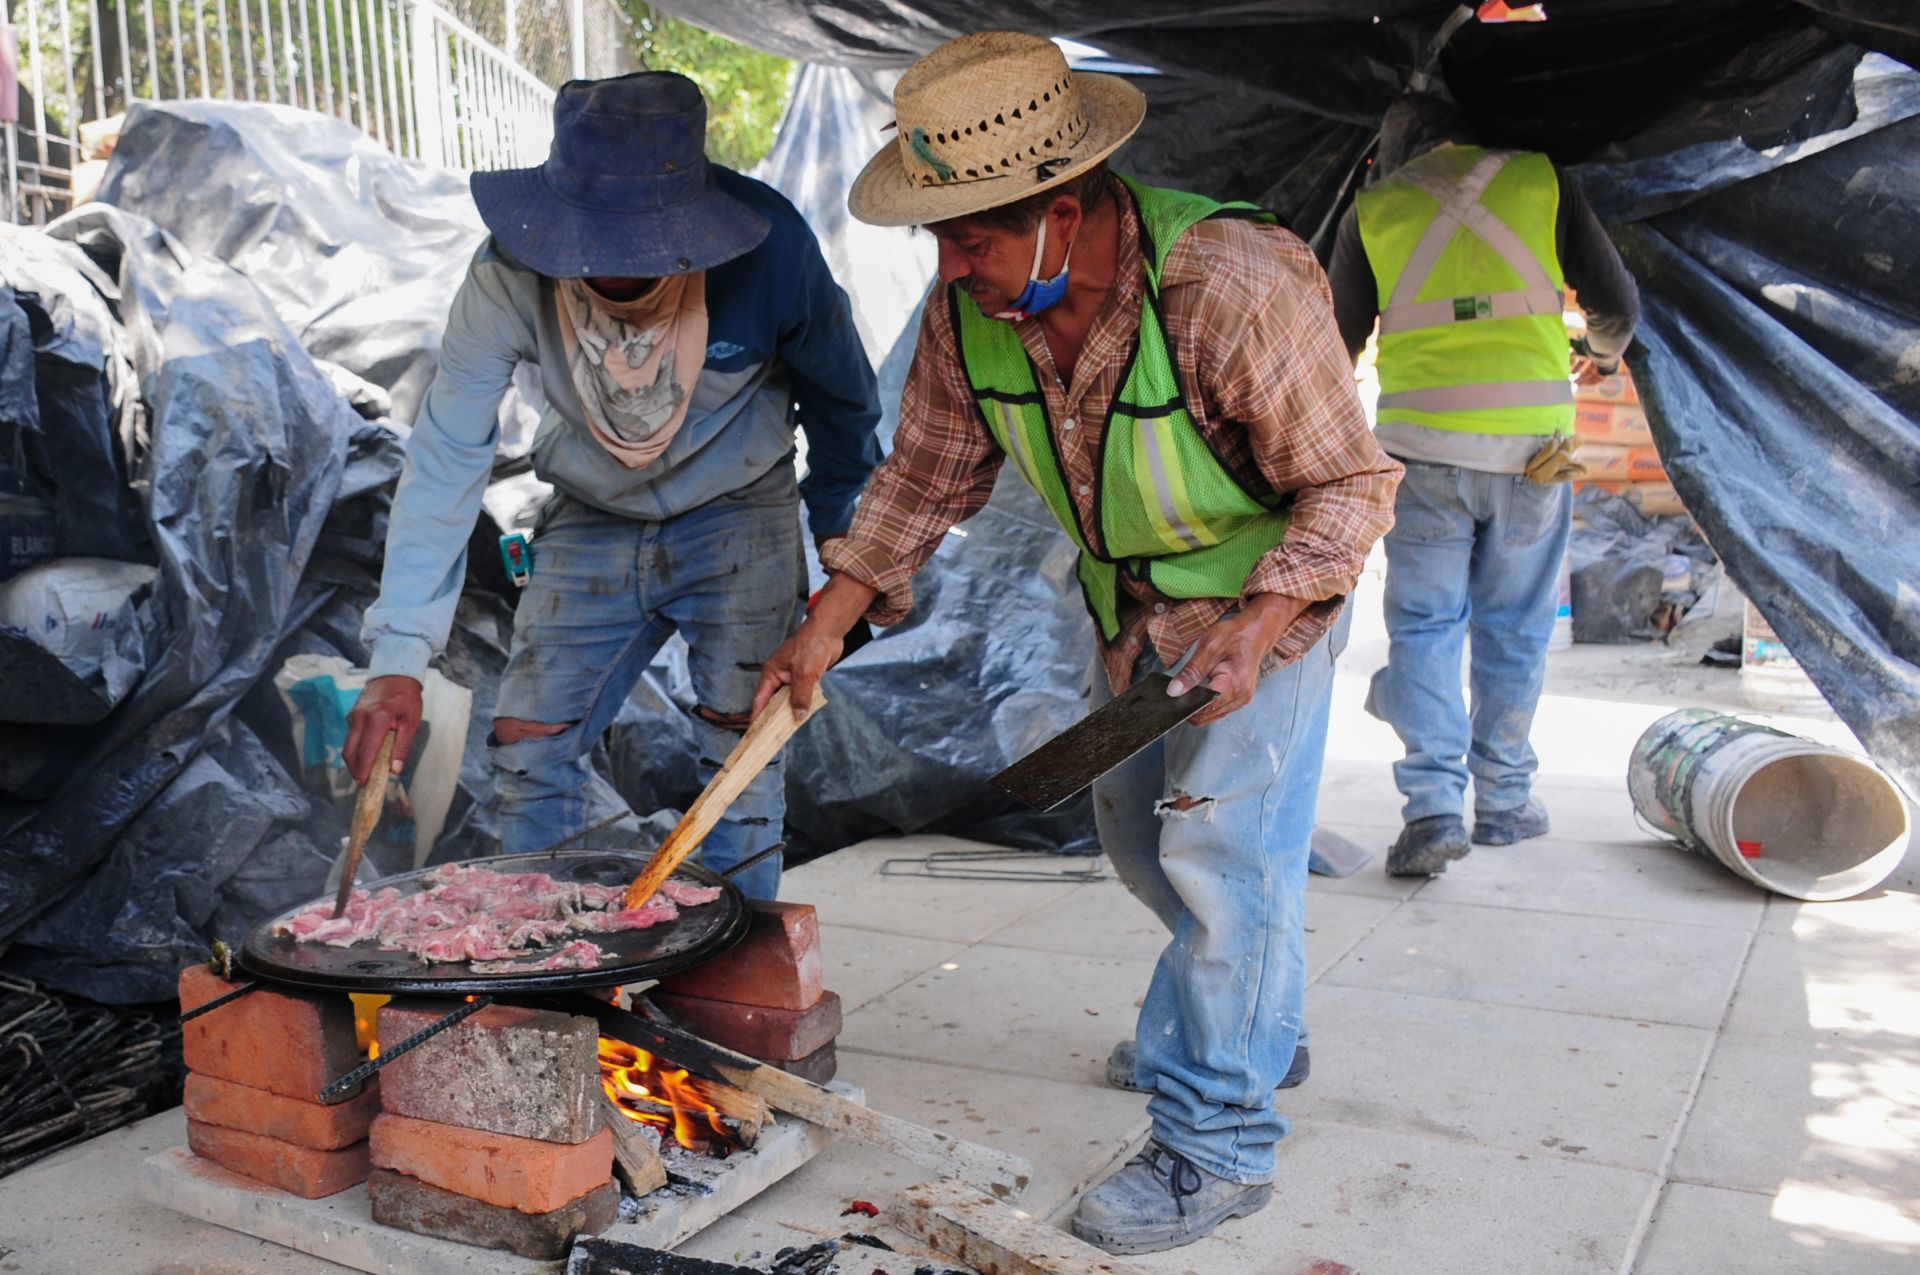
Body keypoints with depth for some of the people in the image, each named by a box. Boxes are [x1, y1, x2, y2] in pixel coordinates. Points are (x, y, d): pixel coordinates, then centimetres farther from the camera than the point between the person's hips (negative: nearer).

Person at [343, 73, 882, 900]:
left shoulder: (768, 248, -27)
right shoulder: (509, 277, -24)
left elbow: (840, 391, -6)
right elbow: (445, 459, -21)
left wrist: (842, 525, 7)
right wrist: (398, 659, -26)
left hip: (736, 517, -2)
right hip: (592, 523, 2)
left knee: (740, 743, -10)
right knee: (528, 744, 0)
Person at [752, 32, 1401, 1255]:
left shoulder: (1233, 283, -34)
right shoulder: (973, 307, -16)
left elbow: (1349, 482, -23)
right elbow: (925, 478, -2)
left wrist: (1254, 631, -34)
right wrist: (827, 626, -7)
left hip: (1265, 596, -7)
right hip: (1131, 602, 7)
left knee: (1222, 851, -8)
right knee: (1136, 828, 18)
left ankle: (1218, 1143, 6)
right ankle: (1251, 1019, 43)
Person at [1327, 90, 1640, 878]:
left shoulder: (1374, 208, 6)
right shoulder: (1543, 180, 6)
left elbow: (1336, 340, 10)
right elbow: (1615, 305, 10)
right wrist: (1603, 355, 32)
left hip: (1421, 443, 0)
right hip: (1531, 441, 1)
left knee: (1423, 626, 5)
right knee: (1515, 628, 12)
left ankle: (1433, 807, -5)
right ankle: (1503, 802, 21)